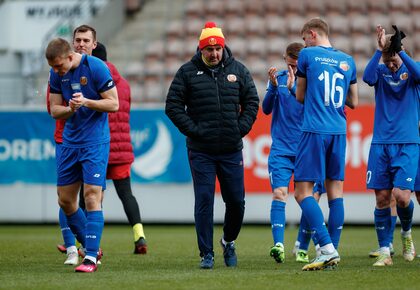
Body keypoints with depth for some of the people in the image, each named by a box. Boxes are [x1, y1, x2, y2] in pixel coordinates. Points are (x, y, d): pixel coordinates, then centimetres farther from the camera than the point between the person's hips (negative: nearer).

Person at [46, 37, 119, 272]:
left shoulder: (96, 67, -14)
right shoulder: (56, 73, 2)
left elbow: (114, 104, -11)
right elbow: (55, 110, 6)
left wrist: (86, 102, -24)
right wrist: (70, 109, -15)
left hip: (96, 141, -6)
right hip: (70, 142, 6)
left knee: (92, 196, -13)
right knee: (65, 200, 7)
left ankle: (91, 257, -12)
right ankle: (91, 246, 23)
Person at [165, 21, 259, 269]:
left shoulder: (238, 70, 5)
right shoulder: (187, 72, -1)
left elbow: (252, 101, 11)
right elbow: (173, 106, -1)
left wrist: (241, 128, -1)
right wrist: (192, 130, -9)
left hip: (232, 149, 2)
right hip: (201, 151, -2)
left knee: (236, 201, 5)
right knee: (204, 202, -4)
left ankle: (229, 242, 30)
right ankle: (207, 254, 2)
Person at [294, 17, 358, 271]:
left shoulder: (307, 55, 0)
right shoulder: (348, 60, 12)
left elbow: (300, 96, 9)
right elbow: (354, 102, 18)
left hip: (315, 130, -5)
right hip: (339, 131, 5)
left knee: (303, 191, -5)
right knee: (335, 190, 8)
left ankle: (327, 248, -18)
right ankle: (332, 254, 6)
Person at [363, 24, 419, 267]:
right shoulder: (381, 71, 5)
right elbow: (367, 77, -17)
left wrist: (399, 50, -26)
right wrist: (380, 49, -24)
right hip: (381, 144, 2)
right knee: (382, 198, -1)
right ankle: (385, 251, 6)